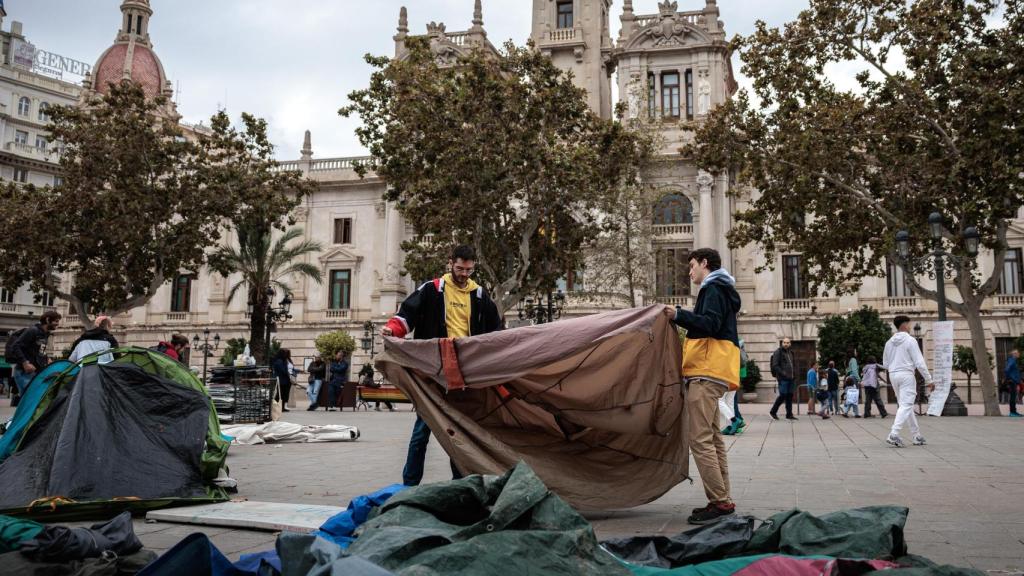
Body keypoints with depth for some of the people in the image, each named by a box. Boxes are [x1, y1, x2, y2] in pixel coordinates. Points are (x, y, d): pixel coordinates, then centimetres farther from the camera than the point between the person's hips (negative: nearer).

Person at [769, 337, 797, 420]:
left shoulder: (790, 352, 18)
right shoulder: (778, 352, -6)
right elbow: (775, 365, -13)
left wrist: (794, 374, 13)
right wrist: (783, 373, -20)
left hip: (790, 378, 8)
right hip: (783, 378, -7)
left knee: (790, 396, 7)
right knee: (783, 395, -9)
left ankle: (789, 414, 12)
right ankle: (773, 411, 5)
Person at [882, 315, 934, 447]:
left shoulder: (889, 342, 10)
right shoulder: (910, 340, -9)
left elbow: (885, 364, 14)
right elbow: (919, 362, -12)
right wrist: (929, 380, -7)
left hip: (893, 375, 7)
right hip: (906, 375, -7)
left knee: (906, 405, 15)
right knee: (906, 406, -7)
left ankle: (917, 436, 20)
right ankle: (894, 434, -21)